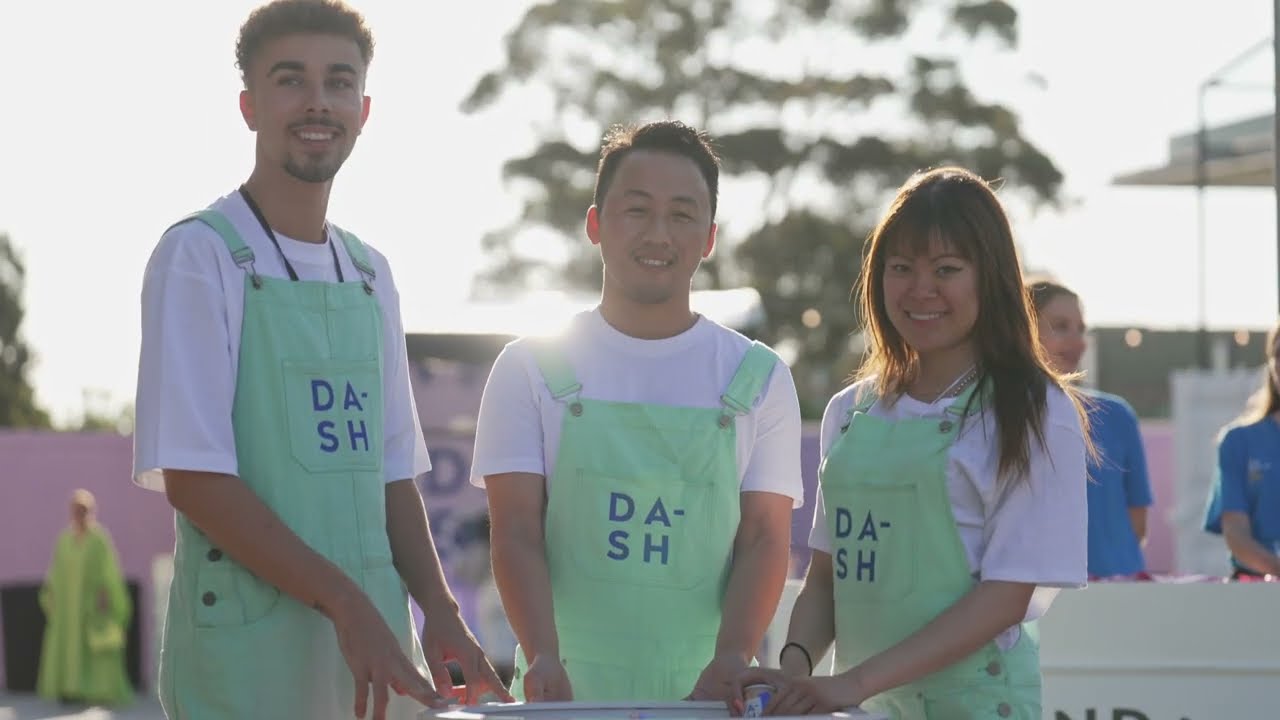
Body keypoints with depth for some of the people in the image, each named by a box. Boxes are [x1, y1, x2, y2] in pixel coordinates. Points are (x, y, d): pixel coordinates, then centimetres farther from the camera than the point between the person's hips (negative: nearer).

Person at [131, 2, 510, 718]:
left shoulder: (370, 274, 14)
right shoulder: (201, 255, -6)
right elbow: (191, 477, -13)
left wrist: (439, 610, 1)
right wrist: (346, 603, -17)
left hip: (375, 640, 6)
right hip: (246, 656, -6)